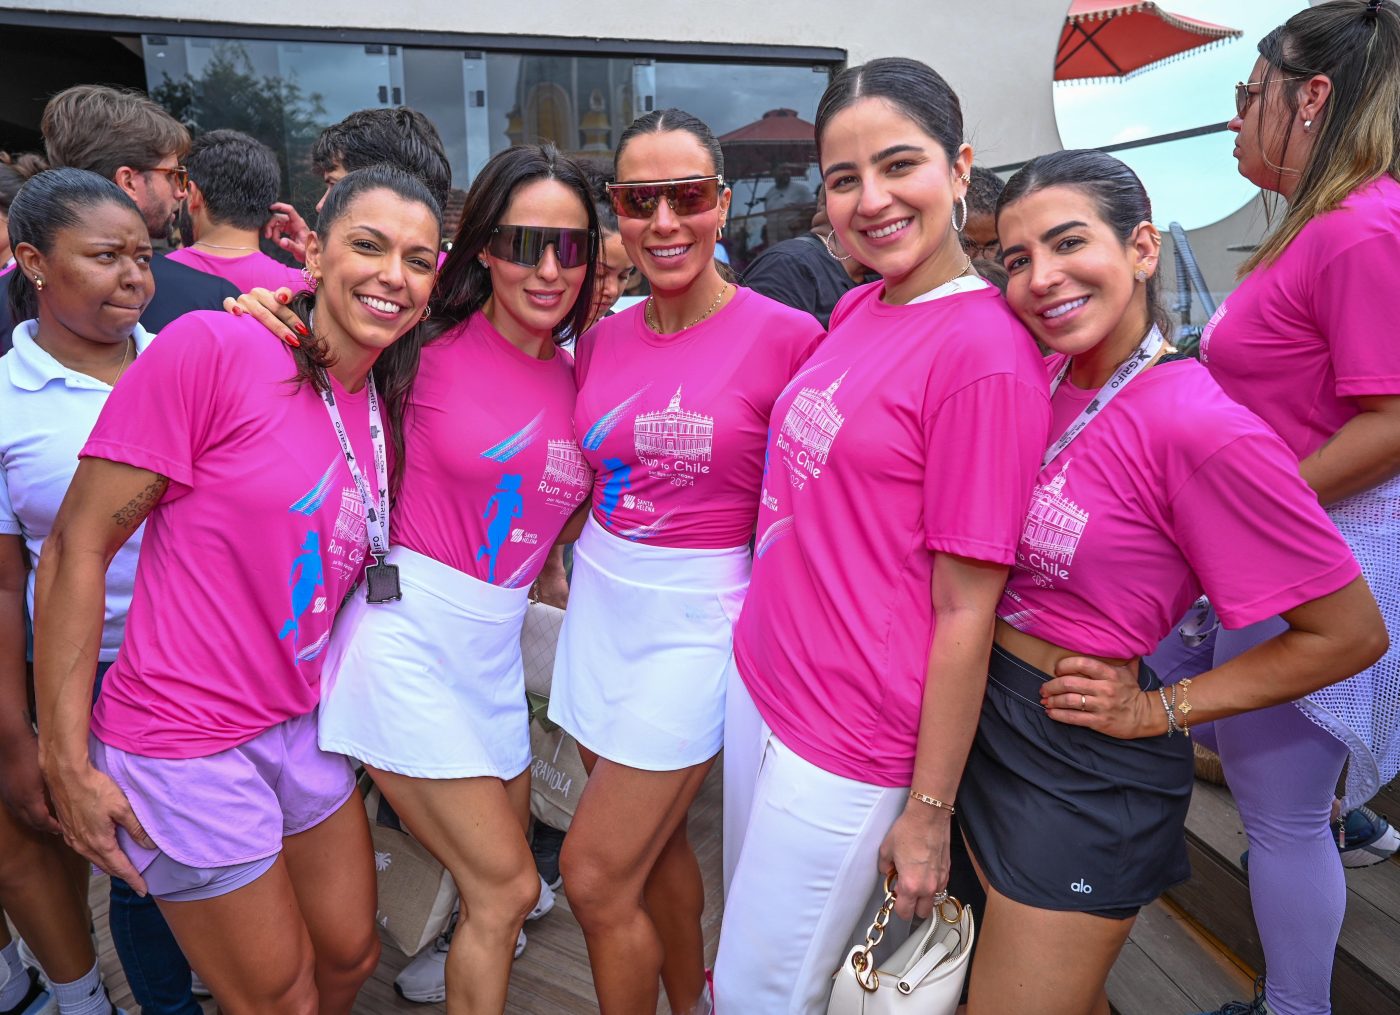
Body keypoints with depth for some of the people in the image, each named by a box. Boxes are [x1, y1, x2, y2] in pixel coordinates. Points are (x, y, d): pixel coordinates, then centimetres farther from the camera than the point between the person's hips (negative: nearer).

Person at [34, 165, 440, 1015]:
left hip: (306, 728, 6)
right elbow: (78, 545, -16)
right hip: (187, 747, -6)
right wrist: (66, 762, -13)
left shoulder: (389, 412, 3)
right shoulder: (211, 349, -18)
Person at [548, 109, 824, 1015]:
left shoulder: (785, 336, -14)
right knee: (653, 841, 20)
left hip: (699, 623, -5)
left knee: (596, 879, 2)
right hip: (601, 606, 6)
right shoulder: (603, 339, 2)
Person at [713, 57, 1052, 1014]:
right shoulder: (857, 308, 4)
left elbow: (966, 612, -18)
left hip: (849, 743, -7)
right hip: (759, 679, 8)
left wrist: (929, 810, -11)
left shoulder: (986, 350, -20)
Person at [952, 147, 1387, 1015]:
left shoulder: (1203, 429, -23)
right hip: (987, 716, 7)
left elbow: (1351, 633, -14)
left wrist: (1160, 711, -13)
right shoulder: (1039, 374, -2)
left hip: (1082, 766, -7)